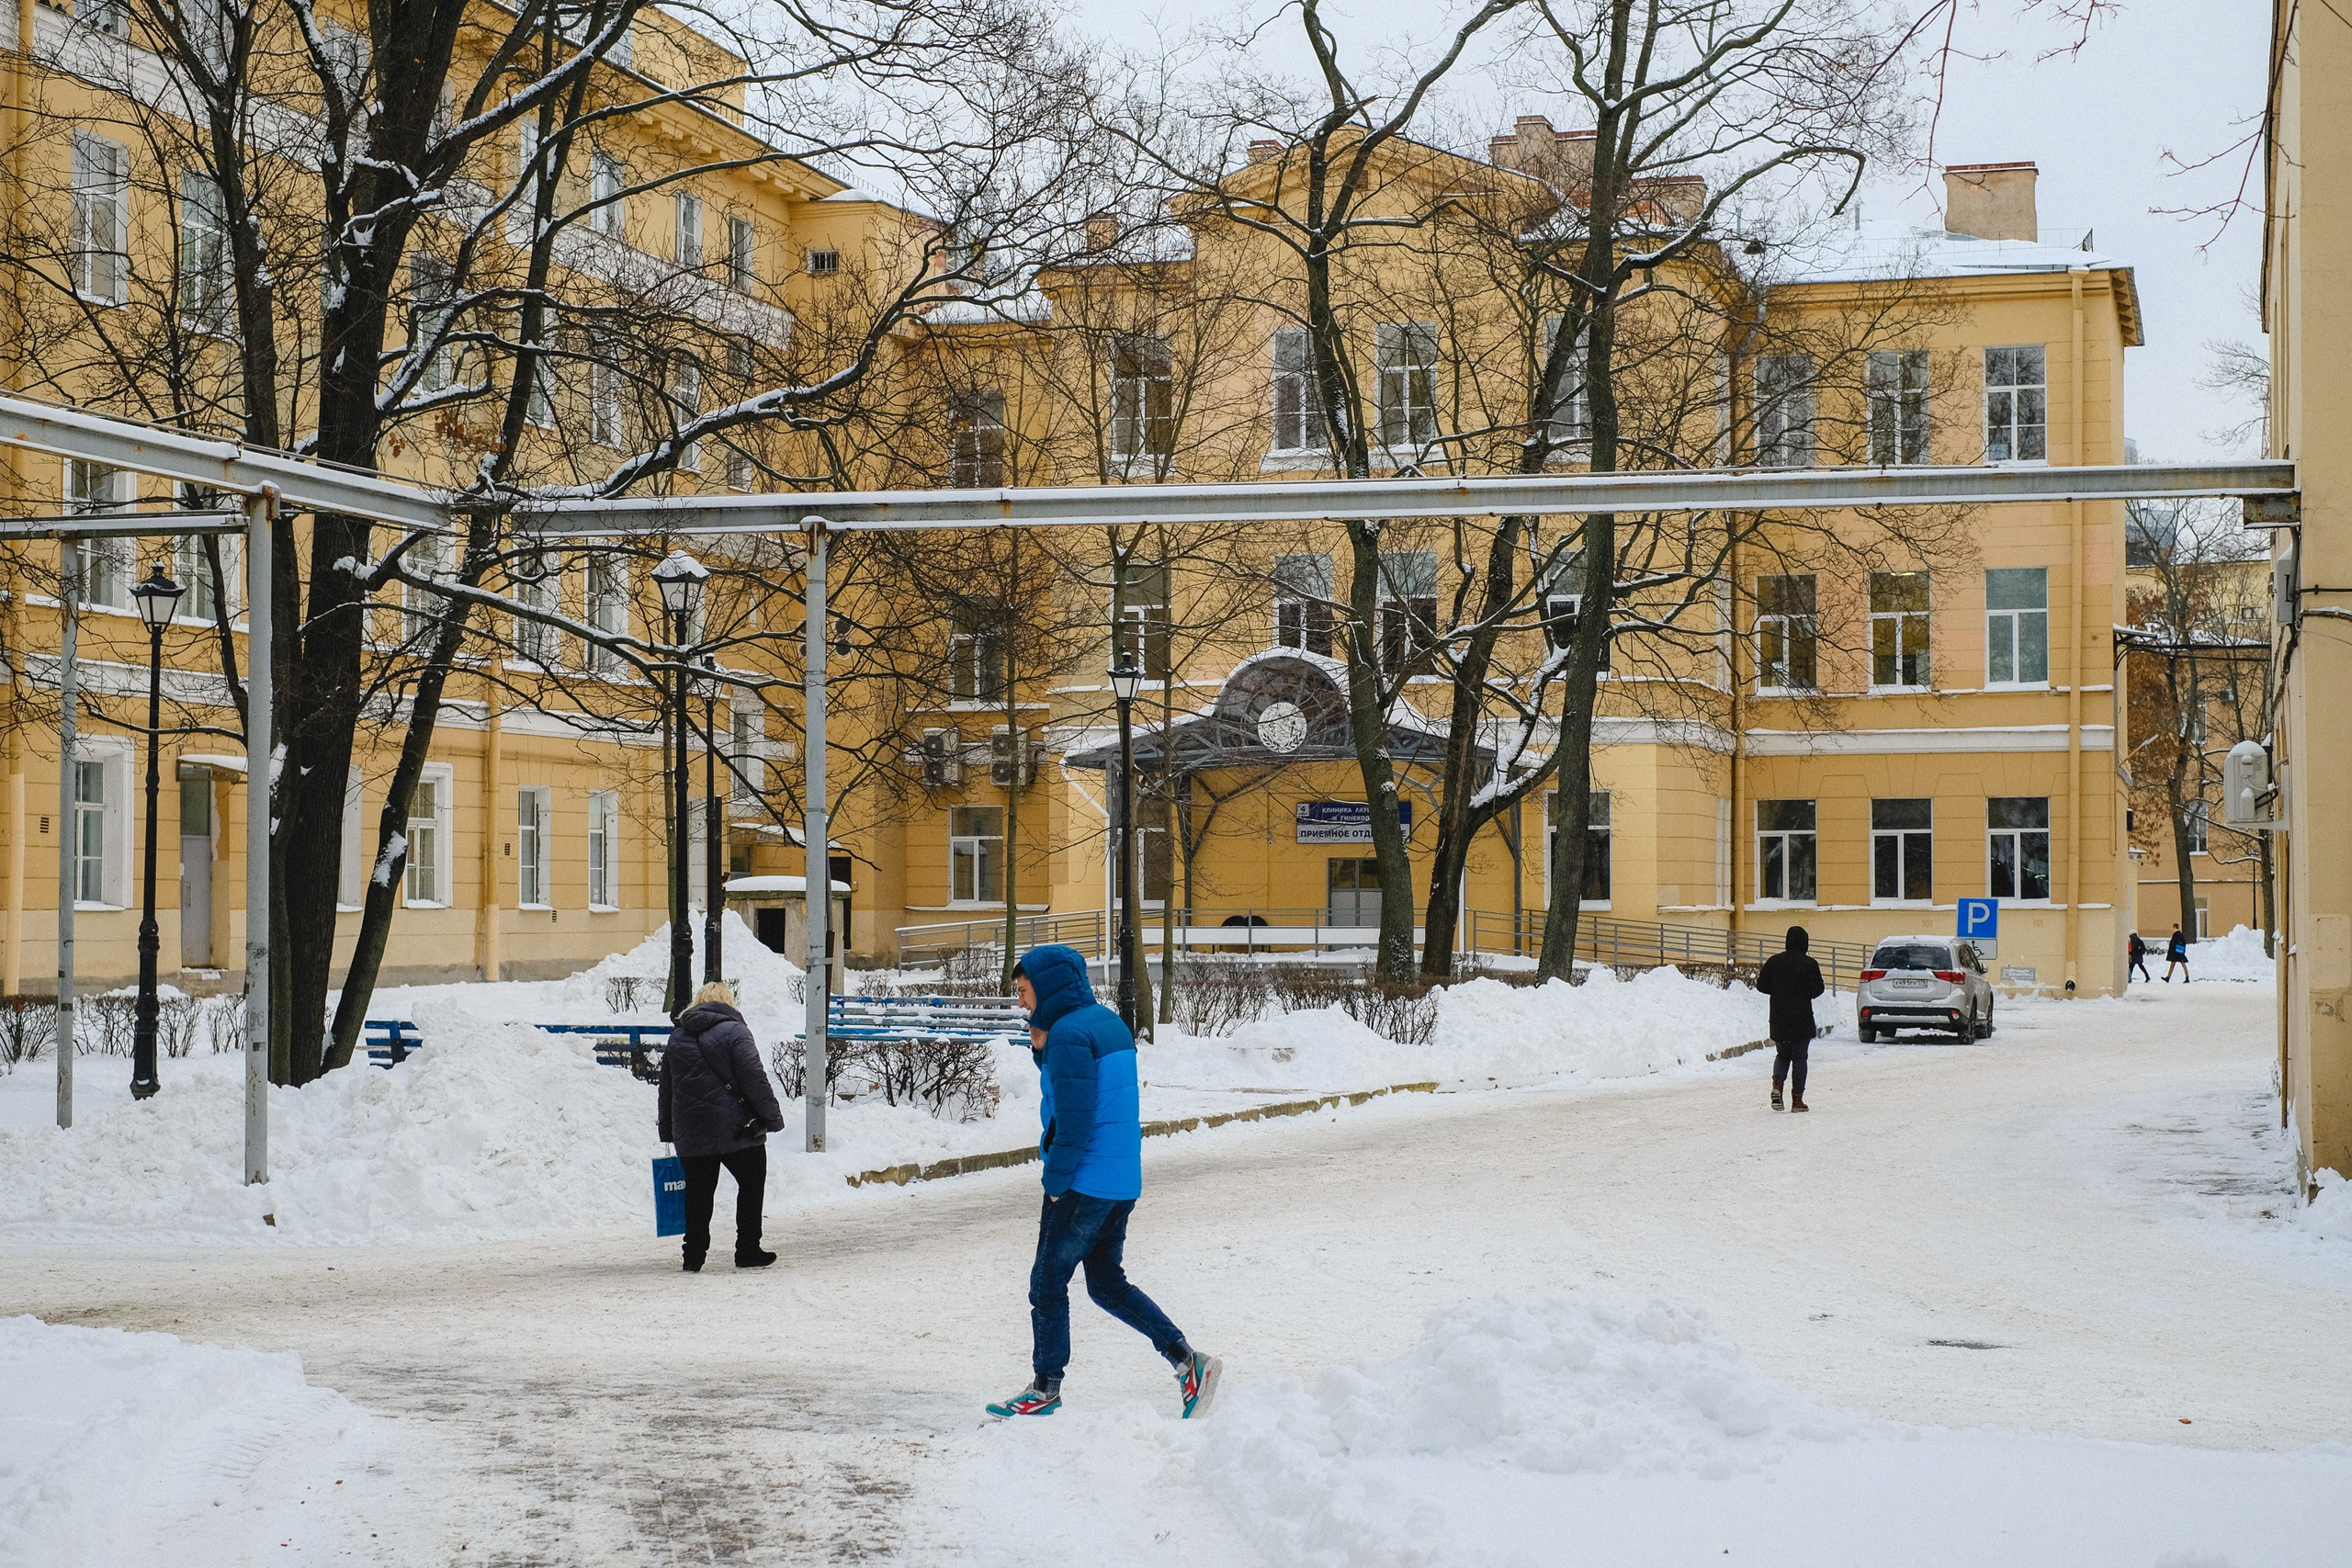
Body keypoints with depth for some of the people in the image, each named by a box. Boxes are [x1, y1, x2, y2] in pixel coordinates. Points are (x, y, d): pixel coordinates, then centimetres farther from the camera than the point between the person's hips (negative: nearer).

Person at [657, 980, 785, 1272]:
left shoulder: (677, 1037, 12)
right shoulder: (734, 1031, -7)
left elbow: (666, 1089, 15)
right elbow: (754, 1079, -13)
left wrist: (668, 1132, 20)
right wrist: (772, 1116, -8)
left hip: (690, 1133, 5)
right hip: (735, 1128, -5)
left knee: (698, 1193, 10)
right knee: (752, 1185, 8)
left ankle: (694, 1257, 6)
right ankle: (748, 1253, 7)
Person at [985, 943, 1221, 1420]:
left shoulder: (1069, 1033, -17)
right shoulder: (1107, 1022, 13)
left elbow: (1075, 1118, -22)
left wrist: (1056, 1180, -13)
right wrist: (1042, 1051, 7)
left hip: (1084, 1183, -9)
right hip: (1123, 1181, 9)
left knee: (1047, 1286, 4)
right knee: (1107, 1284, 16)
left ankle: (1045, 1389, 13)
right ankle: (1189, 1361, 6)